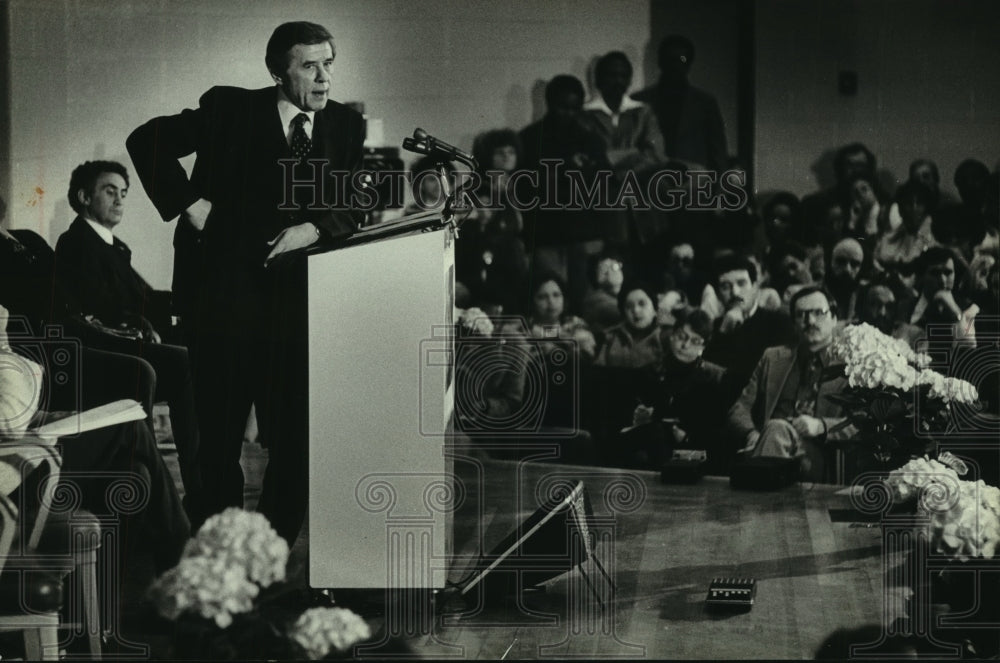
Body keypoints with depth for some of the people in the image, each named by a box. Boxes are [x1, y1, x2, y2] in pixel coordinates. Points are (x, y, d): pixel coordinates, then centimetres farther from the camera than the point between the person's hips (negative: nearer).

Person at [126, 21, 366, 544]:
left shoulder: (346, 126, 8)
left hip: (298, 300, 3)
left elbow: (355, 209, 7)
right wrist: (191, 204, -5)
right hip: (223, 294, -3)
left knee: (296, 438, 1)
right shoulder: (229, 109, -1)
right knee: (221, 436, 4)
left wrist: (314, 229, -12)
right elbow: (146, 141, 1)